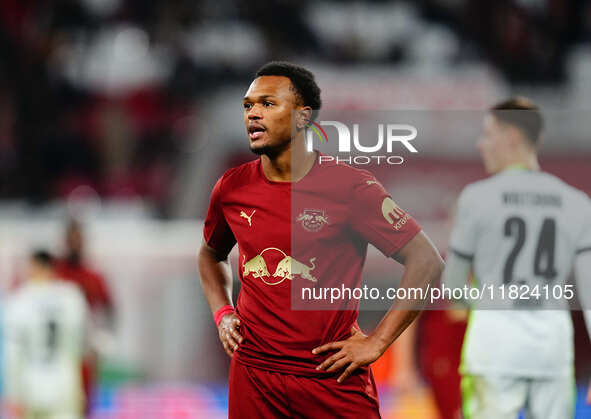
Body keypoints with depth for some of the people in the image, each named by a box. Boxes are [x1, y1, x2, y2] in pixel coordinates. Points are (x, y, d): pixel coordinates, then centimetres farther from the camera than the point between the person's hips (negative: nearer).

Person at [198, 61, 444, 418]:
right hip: (253, 374, 3)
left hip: (333, 376, -3)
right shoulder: (232, 188, 4)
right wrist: (222, 315, 10)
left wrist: (376, 342, -10)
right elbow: (211, 254, 26)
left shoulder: (350, 187, -9)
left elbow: (427, 261, -9)